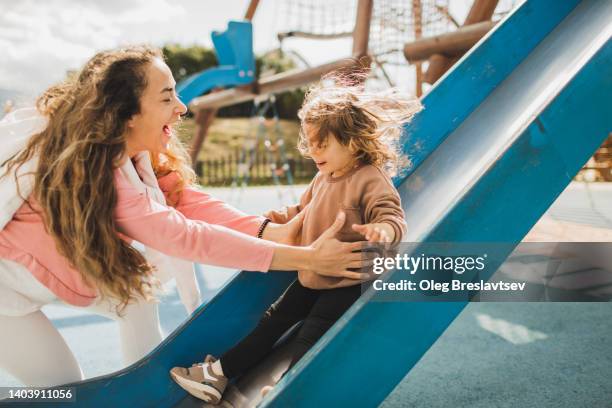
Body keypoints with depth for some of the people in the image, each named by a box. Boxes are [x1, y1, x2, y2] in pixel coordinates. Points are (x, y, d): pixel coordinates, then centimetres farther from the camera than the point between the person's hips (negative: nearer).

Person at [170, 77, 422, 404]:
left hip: (346, 283, -8)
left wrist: (382, 231, -49)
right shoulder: (322, 178, 7)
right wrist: (286, 218, 2)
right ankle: (218, 374, 17)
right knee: (272, 321, 10)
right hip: (311, 276, 9)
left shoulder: (371, 180, -19)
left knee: (308, 339, -11)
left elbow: (393, 218, -26)